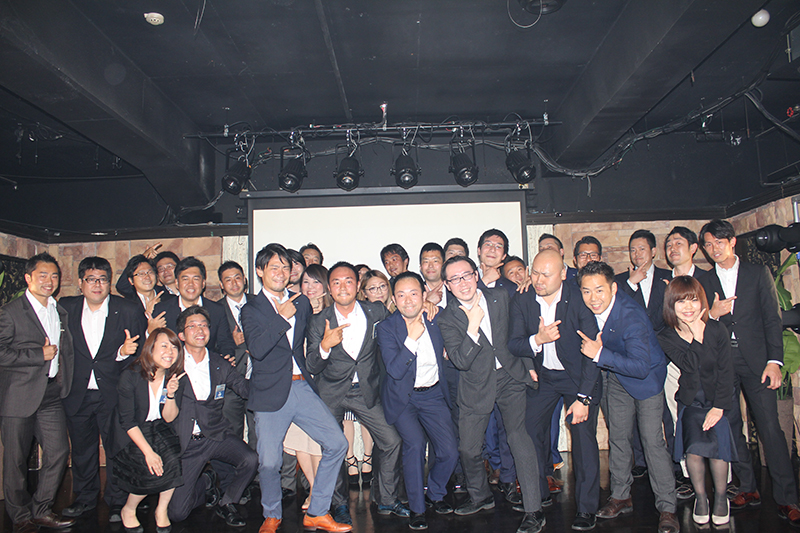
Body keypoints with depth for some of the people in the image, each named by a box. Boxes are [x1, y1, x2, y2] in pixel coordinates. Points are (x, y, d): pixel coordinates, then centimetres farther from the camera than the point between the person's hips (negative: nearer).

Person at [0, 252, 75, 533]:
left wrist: (65, 383, 12)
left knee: (59, 452, 4)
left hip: (52, 396, 5)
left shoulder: (60, 312, 14)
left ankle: (41, 509, 21)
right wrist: (40, 355, -15)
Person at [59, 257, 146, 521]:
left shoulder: (129, 311, -5)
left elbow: (139, 351, -4)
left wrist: (125, 351, -24)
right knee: (82, 449, 17)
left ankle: (117, 502, 23)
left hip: (114, 394, -2)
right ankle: (85, 497, 37)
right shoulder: (66, 307, 2)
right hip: (77, 394, 3)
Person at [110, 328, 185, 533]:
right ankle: (128, 510, 5)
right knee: (151, 472, -24)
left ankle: (162, 510, -1)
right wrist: (148, 451, -26)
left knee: (174, 459, -24)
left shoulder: (176, 377, -6)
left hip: (160, 430, 4)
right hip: (132, 434, -4)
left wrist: (171, 394, -23)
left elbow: (169, 418, -3)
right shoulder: (131, 376, -18)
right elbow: (127, 421, -17)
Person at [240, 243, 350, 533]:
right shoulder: (251, 310, 0)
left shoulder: (301, 303, 13)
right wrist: (282, 317, -14)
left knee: (337, 444, -2)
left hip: (303, 387, 4)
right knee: (269, 462, -2)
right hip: (271, 393, -4)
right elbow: (257, 349, -16)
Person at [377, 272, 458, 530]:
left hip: (433, 394, 3)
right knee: (415, 443, -23)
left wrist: (445, 349, 2)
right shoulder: (386, 327, -12)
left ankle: (435, 494, 27)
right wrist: (412, 338, -27)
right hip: (403, 397, -3)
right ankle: (416, 508, -1)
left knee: (450, 452, -4)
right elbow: (395, 370, -22)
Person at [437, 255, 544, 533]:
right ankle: (480, 496, 35)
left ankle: (534, 510, -5)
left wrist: (529, 364, 11)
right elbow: (461, 361, -17)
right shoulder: (447, 318, -8)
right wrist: (473, 325, -26)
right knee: (468, 448, 5)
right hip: (476, 386, 0)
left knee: (519, 435, -17)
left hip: (510, 377, 0)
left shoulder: (501, 297, -2)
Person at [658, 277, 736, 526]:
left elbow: (726, 372, -5)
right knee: (695, 445, -21)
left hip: (717, 399, 0)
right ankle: (700, 497, 3)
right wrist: (696, 335, -23)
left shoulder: (717, 330, -7)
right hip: (689, 401, 0)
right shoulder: (665, 338, -8)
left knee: (716, 442, -21)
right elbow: (690, 366, -18)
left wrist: (719, 407, -12)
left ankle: (721, 497, 4)